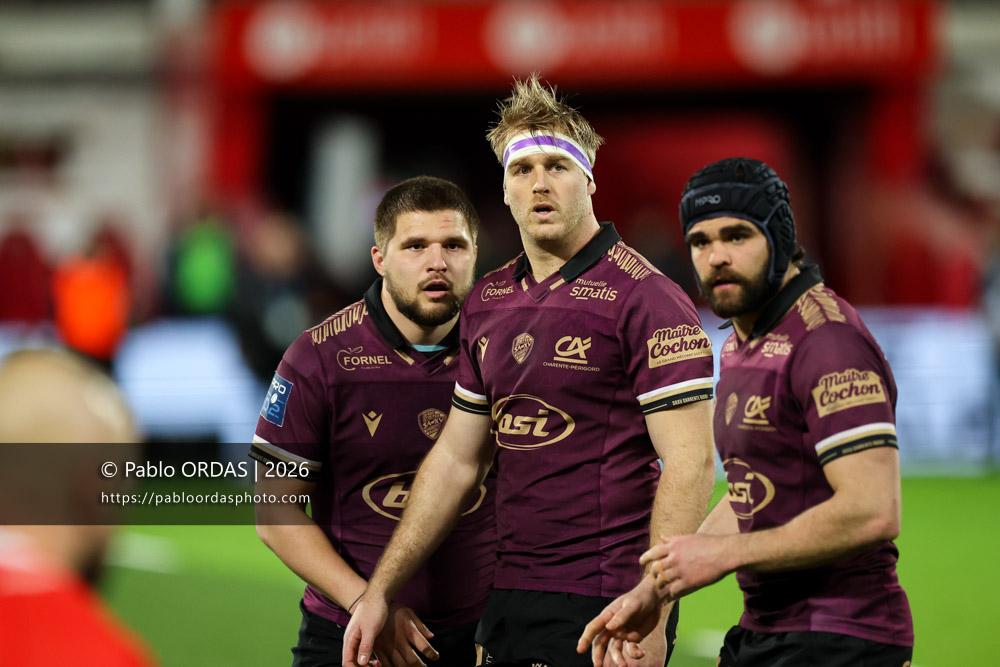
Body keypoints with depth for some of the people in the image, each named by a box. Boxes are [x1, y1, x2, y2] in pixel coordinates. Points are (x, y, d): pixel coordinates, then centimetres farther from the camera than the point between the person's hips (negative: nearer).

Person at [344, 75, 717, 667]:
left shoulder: (644, 297, -9)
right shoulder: (488, 302, 13)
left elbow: (690, 462, -14)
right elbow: (457, 457, 20)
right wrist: (381, 592, 17)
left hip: (604, 612, -7)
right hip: (510, 604, 7)